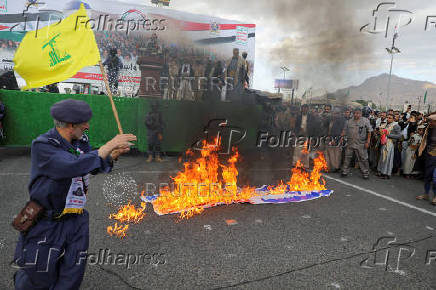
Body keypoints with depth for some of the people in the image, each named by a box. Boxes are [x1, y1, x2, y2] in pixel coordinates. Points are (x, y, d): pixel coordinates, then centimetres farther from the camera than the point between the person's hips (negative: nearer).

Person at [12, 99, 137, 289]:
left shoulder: (81, 141, 1)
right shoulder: (42, 146, -19)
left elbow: (95, 167, 13)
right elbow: (74, 166, -34)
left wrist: (114, 154, -6)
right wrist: (109, 145, -29)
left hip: (76, 221, 6)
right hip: (46, 224, -5)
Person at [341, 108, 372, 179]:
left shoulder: (365, 121, -1)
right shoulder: (349, 121, 9)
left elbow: (369, 132, -3)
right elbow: (344, 131, 14)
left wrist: (367, 142, -8)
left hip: (361, 144, -3)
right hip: (350, 143, 4)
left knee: (363, 159, 2)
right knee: (347, 157, 9)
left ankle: (365, 173, 14)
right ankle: (345, 171, 22)